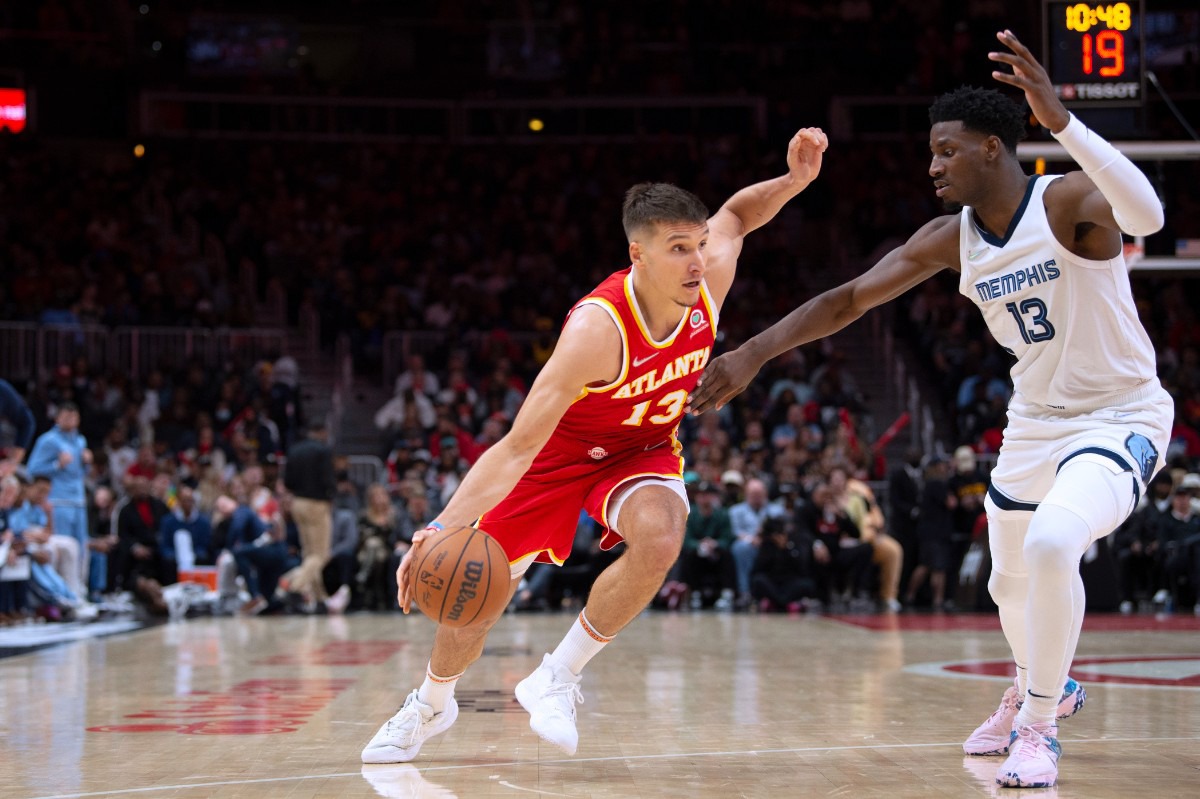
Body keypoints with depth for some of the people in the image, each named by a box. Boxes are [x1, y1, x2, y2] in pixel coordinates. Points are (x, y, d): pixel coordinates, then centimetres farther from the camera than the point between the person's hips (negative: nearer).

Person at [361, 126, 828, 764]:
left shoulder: (709, 282, -22)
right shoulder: (598, 328, -38)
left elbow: (735, 213, 4)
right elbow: (518, 447, -39)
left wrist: (795, 180, -17)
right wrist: (444, 525, -51)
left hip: (643, 448, 3)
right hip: (561, 448, -3)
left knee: (659, 539, -32)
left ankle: (557, 678, -12)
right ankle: (431, 706, 38)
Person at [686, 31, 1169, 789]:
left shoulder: (1068, 202, -22)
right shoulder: (951, 238, -4)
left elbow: (1148, 215, -45)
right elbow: (850, 298, 0)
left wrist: (1061, 119, -53)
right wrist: (755, 352, -7)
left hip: (1120, 416, -7)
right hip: (1034, 421, 7)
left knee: (1053, 543, -31)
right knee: (1011, 579, 20)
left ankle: (1038, 728, -12)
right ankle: (1036, 689, 53)